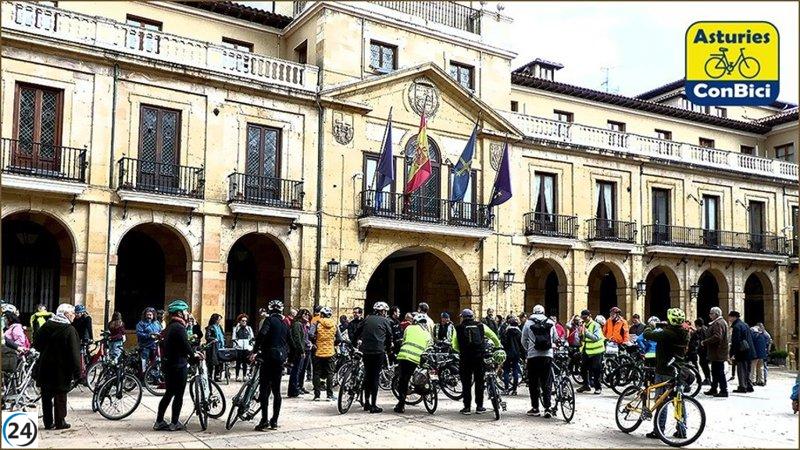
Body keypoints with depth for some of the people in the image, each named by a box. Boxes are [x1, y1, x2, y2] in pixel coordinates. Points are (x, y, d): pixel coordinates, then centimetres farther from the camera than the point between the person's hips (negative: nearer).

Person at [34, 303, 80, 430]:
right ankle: (60, 422, 8)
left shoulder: (46, 326, 4)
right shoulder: (70, 330, -14)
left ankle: (48, 422, 17)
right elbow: (74, 353, -17)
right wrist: (77, 371, -13)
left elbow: (37, 345, 12)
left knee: (47, 396, 12)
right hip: (62, 369, -5)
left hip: (45, 367, 5)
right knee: (60, 396, 4)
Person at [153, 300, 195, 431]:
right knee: (179, 395, 1)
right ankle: (175, 423, 7)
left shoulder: (170, 326, 13)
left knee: (169, 393, 16)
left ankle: (159, 422, 18)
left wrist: (192, 353, 16)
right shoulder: (179, 327, -18)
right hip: (178, 366, -10)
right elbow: (186, 346, -20)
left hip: (168, 364, 10)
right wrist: (194, 355, -3)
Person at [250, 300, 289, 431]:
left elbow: (262, 334, -21)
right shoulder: (284, 324, 15)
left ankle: (264, 420, -8)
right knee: (276, 390, 10)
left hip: (270, 356, -6)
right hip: (281, 357, 6)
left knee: (264, 389, -4)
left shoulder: (270, 319, -5)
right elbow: (289, 341, 17)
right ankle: (274, 421, 11)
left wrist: (255, 351, -15)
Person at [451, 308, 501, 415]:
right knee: (479, 382, 11)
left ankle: (467, 407, 8)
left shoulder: (458, 328, 3)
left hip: (465, 358, -1)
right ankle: (479, 407, 14)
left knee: (466, 383, 7)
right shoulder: (481, 326, 7)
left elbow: (455, 346, 1)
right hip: (480, 358, 1)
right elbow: (494, 337, 15)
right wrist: (497, 347, 33)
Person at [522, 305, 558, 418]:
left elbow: (523, 340, 7)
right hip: (548, 355, 2)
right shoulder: (550, 323, 6)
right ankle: (548, 408, -1)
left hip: (533, 356, -1)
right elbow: (555, 338, 15)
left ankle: (535, 408, 8)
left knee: (533, 383, 7)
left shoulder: (528, 322, 2)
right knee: (546, 383, 7)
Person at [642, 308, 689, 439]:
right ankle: (682, 430, 19)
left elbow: (647, 335, -16)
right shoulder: (684, 334, 2)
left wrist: (651, 327, 4)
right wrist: (663, 326, 24)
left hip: (664, 371, -6)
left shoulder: (666, 334, -20)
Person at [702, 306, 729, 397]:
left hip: (718, 353, -11)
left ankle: (723, 391, -4)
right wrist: (706, 342, 13)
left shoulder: (718, 323, -16)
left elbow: (717, 337, -28)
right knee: (715, 372, 18)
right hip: (717, 353, 11)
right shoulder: (719, 322, 19)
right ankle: (714, 389, 26)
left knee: (719, 372, -7)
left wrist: (705, 342, -19)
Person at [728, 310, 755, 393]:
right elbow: (750, 338, 21)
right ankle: (749, 386, 21)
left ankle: (742, 387, -4)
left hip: (742, 352, -9)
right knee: (747, 370, 16)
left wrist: (731, 354, -17)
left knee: (741, 371, -4)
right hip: (749, 352, 9)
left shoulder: (736, 327, -14)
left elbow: (735, 342, -19)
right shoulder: (745, 325, 16)